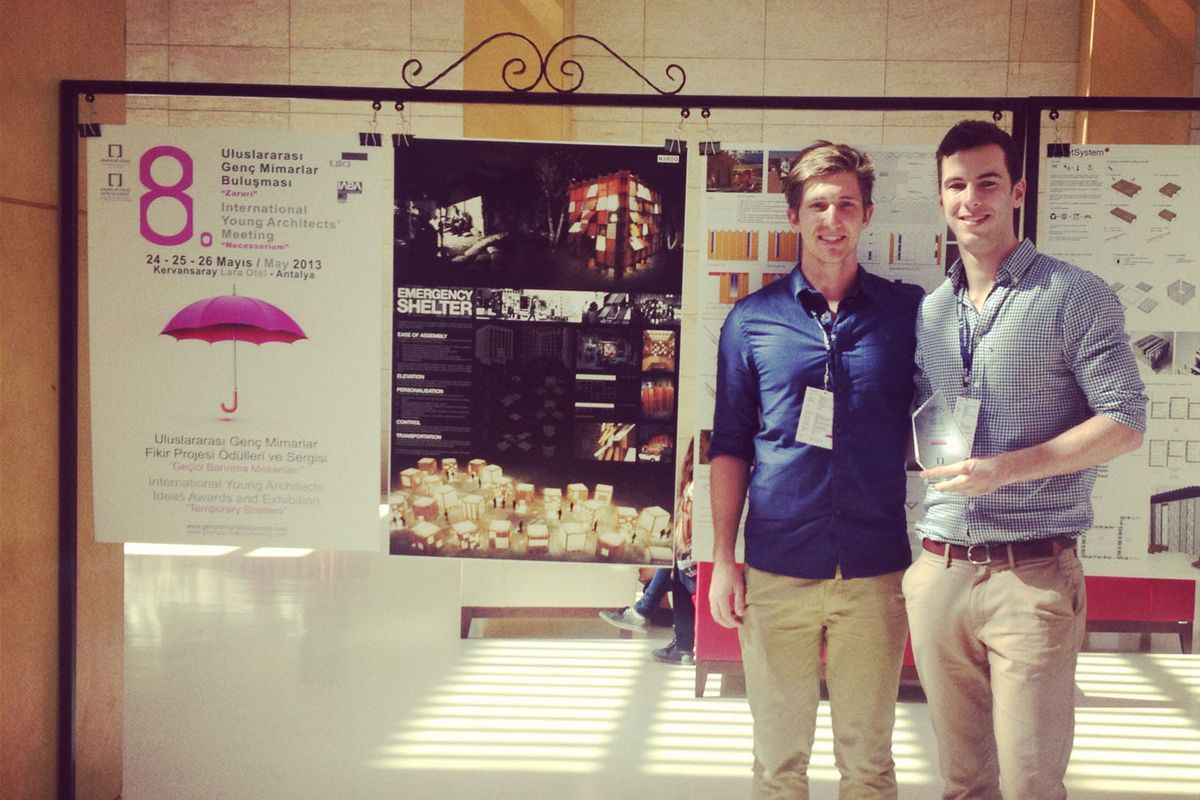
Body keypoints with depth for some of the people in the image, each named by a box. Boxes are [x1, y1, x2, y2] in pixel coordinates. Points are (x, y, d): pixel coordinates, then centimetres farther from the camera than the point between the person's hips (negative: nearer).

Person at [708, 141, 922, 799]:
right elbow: (729, 447, 6)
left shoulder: (907, 312, 3)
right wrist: (722, 562, 1)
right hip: (777, 572, 0)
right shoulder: (751, 319, 3)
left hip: (876, 572, 0)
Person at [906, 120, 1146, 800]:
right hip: (939, 571, 5)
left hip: (1032, 575, -5)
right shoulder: (928, 312, 13)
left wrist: (1005, 469, -17)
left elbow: (1126, 422, -8)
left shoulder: (1075, 297, -3)